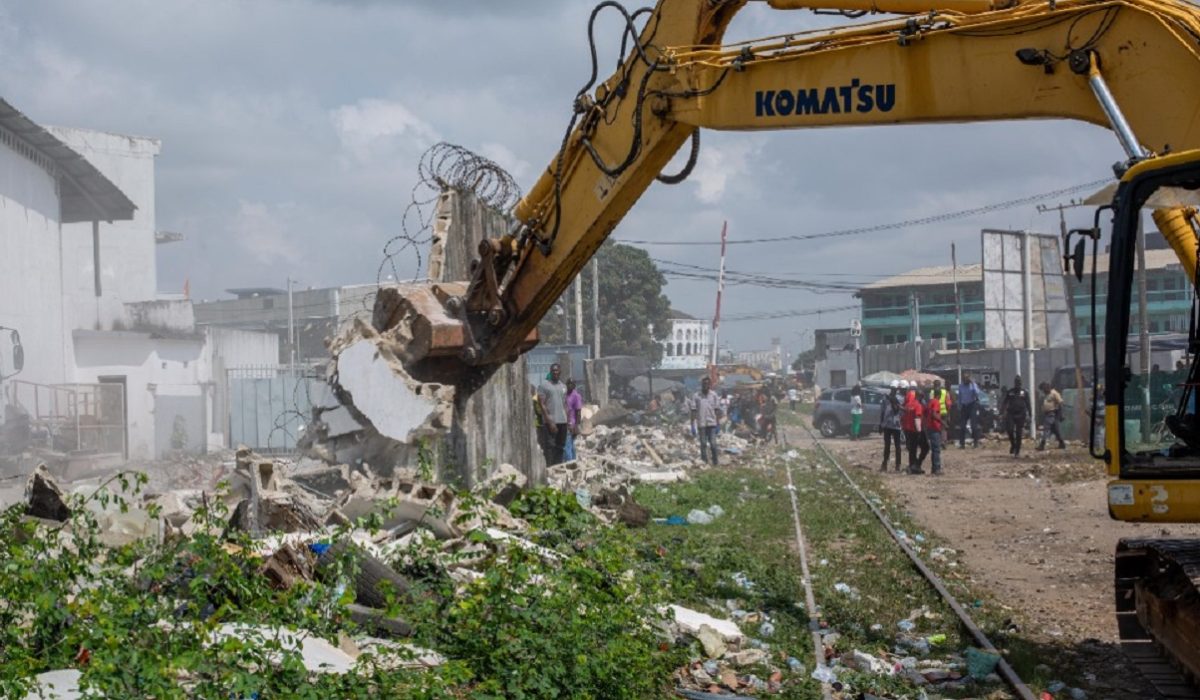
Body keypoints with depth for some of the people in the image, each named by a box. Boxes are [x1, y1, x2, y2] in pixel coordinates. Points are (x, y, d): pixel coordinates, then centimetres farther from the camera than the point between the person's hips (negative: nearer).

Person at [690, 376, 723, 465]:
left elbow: (717, 410, 5)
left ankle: (715, 463, 7)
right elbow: (694, 412, 0)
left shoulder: (714, 395, 2)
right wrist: (693, 426, -2)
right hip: (701, 424, 0)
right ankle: (704, 462, 12)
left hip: (712, 424, 0)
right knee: (703, 444, 5)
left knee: (713, 444, -1)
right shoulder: (696, 396, -2)